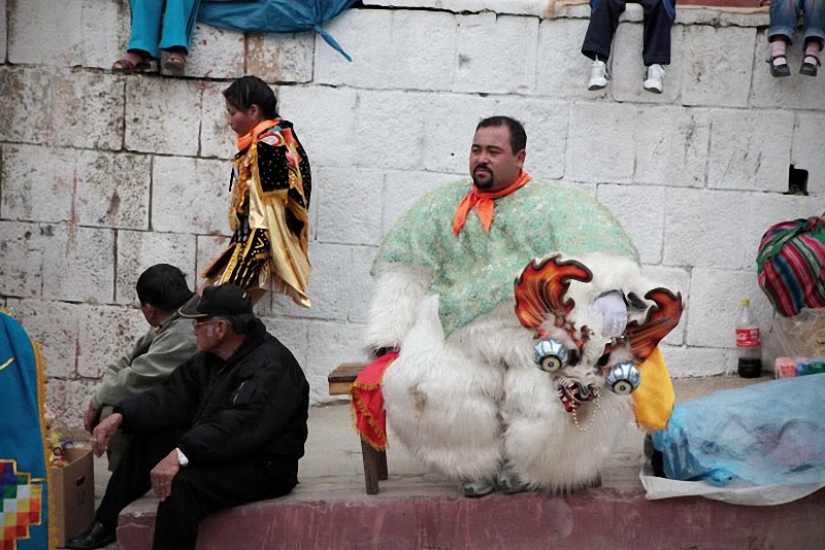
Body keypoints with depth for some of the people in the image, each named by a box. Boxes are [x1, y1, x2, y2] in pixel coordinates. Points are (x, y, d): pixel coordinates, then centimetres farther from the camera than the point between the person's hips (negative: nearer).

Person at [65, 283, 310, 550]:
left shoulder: (271, 366, -23)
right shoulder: (211, 358, 8)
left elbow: (243, 424, -36)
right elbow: (174, 396, 6)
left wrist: (182, 455, -42)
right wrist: (120, 416, -8)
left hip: (264, 466, -10)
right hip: (219, 450, 10)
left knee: (183, 483, -31)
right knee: (147, 441, 8)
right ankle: (104, 526, 12)